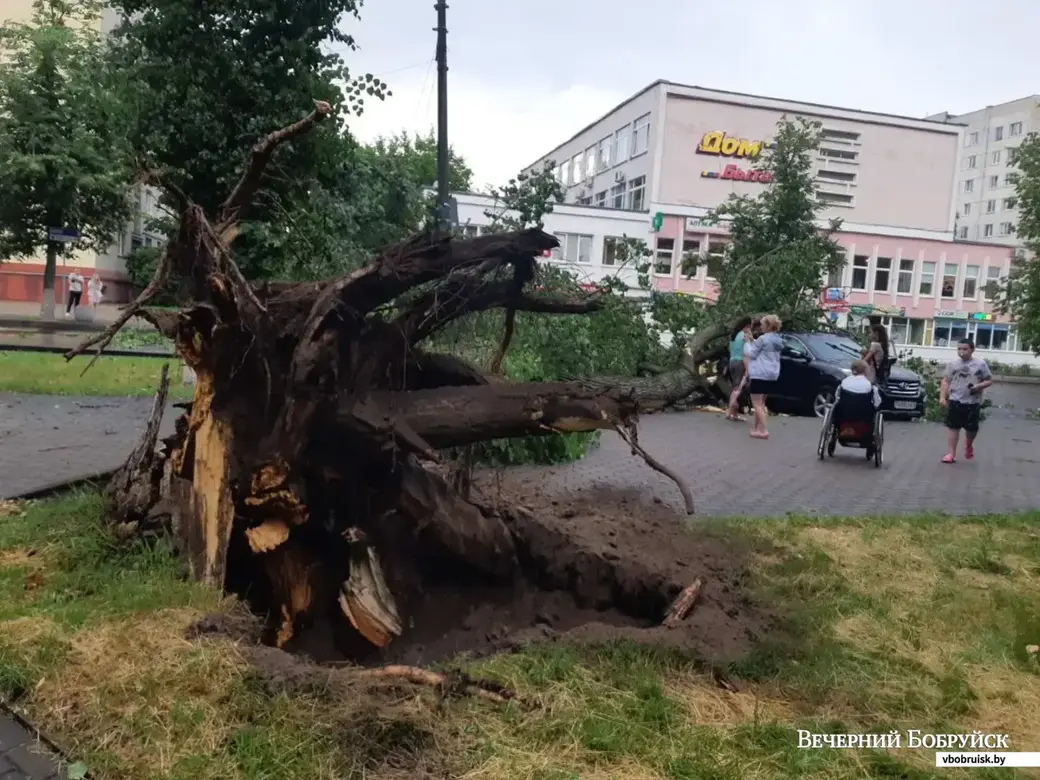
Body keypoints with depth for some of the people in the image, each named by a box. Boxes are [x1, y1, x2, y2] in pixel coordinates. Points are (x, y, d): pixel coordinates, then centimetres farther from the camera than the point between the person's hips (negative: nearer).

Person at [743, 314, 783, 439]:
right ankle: (755, 427, 22)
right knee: (761, 403, 18)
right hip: (772, 375, 9)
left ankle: (762, 430, -12)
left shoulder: (763, 339, -15)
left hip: (759, 374, -9)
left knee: (757, 403, -5)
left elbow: (751, 354, -9)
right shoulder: (778, 340, 11)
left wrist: (747, 343, 5)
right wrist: (753, 341, 16)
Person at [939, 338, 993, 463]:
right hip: (955, 401, 1)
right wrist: (942, 397, -2)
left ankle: (969, 445, 39)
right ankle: (951, 454, 3)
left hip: (973, 402, -1)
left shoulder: (980, 364, -1)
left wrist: (979, 386, -17)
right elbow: (946, 381, 6)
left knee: (972, 428, 7)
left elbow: (989, 380, 3)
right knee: (952, 427, -1)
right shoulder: (953, 363, 4)